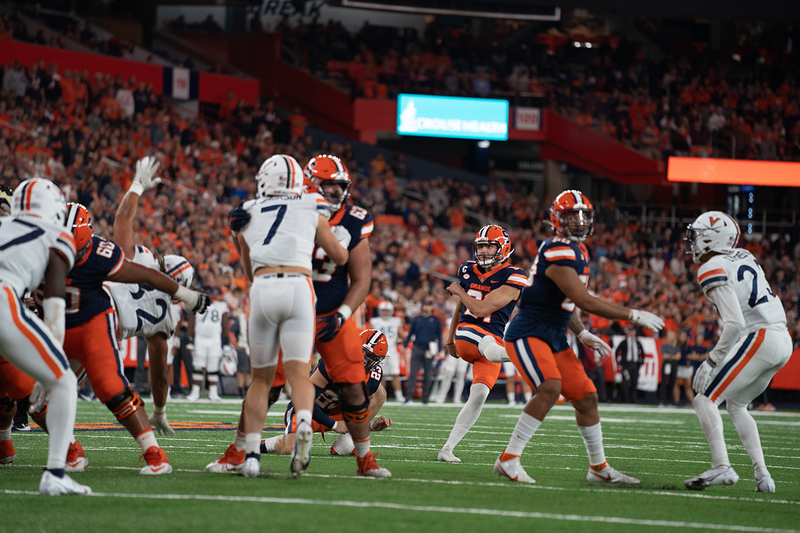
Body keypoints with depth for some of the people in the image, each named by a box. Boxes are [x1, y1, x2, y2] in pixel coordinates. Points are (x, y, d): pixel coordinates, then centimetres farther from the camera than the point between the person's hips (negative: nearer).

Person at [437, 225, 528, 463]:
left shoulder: (512, 278, -8)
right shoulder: (468, 271, 10)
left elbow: (481, 309, -14)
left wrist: (459, 291, -1)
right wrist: (450, 340, 32)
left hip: (494, 339, -2)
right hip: (466, 334, 2)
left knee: (479, 394, -13)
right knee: (487, 342, -36)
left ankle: (447, 448, -8)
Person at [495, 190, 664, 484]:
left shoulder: (578, 250, 13)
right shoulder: (558, 253, -20)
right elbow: (584, 300, -24)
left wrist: (582, 334, 17)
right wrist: (633, 316, -20)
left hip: (553, 338, 10)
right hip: (528, 334, -10)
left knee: (586, 397, 11)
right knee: (550, 387, -30)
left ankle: (599, 468, 26)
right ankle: (508, 460, -24)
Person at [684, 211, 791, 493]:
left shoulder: (713, 270, -10)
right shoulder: (744, 257, 15)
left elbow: (735, 323, -19)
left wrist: (712, 360, -12)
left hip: (759, 339, -9)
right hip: (783, 340, 9)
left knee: (705, 400, -5)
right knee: (735, 405, 22)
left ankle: (722, 466, -22)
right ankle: (762, 475, 13)